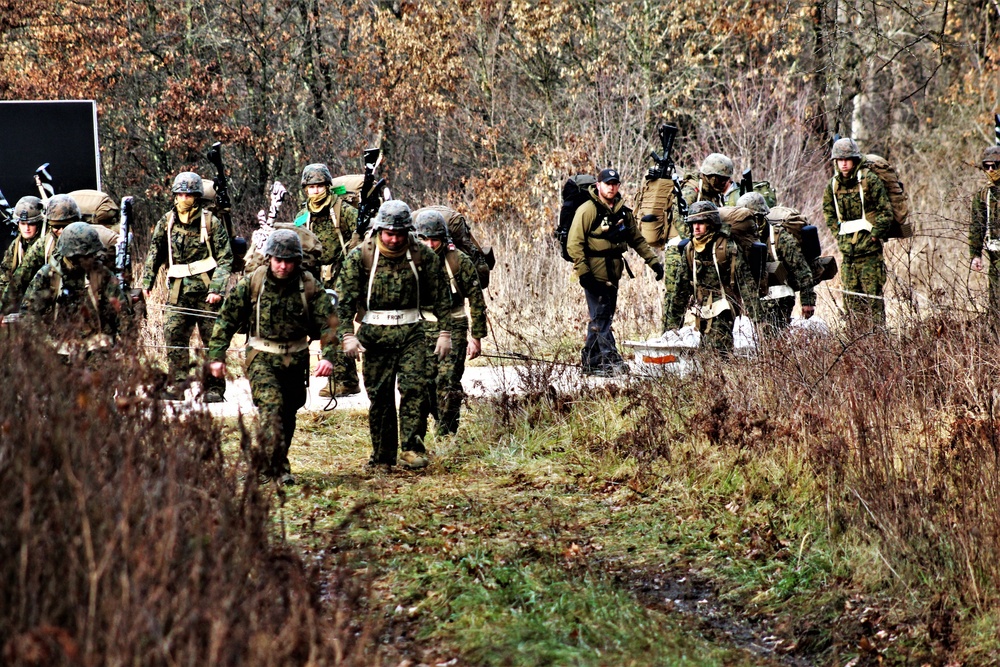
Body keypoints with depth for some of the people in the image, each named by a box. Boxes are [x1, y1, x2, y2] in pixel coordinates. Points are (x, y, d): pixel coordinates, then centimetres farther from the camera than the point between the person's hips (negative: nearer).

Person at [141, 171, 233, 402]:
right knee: (173, 337, -4)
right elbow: (154, 254, 15)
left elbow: (225, 259, -4)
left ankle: (213, 388, 7)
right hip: (178, 290, 3)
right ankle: (177, 384, 3)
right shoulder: (166, 222, 8)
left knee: (212, 339, 1)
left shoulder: (211, 223, -2)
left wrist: (217, 289, -14)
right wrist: (146, 282, 6)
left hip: (206, 290, -3)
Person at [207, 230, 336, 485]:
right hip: (262, 358, -3)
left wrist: (328, 356, -21)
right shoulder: (252, 283, -7)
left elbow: (328, 322, -6)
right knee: (271, 408, -21)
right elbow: (227, 319, -1)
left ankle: (264, 462, 30)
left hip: (296, 360, 3)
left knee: (287, 416, 12)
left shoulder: (309, 286, -5)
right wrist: (216, 356, -5)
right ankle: (278, 469, -26)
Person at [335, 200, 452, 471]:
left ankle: (411, 448, -11)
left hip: (411, 332, 0)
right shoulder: (361, 256, -5)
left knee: (413, 387, -14)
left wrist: (444, 332, 2)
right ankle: (382, 457, 11)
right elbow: (345, 298, -5)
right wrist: (348, 335, -15)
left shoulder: (423, 256, -1)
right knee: (379, 396, 3)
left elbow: (441, 295, 6)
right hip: (375, 334, 0)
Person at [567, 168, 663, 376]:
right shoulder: (588, 210, -10)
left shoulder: (623, 212, 12)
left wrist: (653, 261, 12)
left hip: (612, 275, 8)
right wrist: (583, 271, -21)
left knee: (603, 317, 10)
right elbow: (574, 243, -14)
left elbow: (637, 239, 20)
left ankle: (590, 361, 17)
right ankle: (610, 359, -13)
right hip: (594, 274, -8)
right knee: (601, 316, -10)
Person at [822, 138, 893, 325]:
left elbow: (886, 211, -7)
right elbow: (829, 212, 22)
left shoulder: (869, 179, -7)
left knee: (873, 295, -5)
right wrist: (839, 234, 12)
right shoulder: (833, 185, 9)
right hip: (847, 251, 5)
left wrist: (875, 235, -8)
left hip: (869, 248, -5)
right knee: (850, 296, 6)